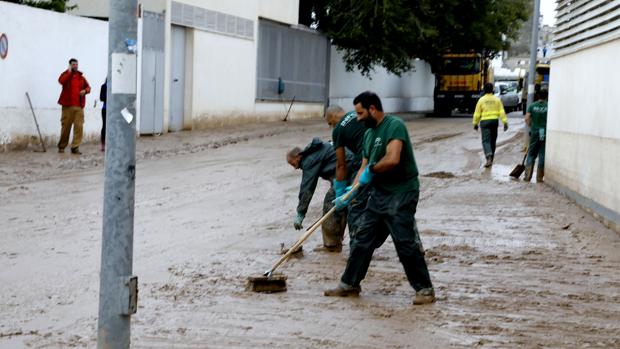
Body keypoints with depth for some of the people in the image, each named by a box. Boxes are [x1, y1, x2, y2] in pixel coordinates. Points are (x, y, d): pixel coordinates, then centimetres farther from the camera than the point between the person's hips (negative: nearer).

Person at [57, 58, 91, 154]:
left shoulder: (81, 76, 16)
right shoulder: (66, 74, 6)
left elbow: (88, 87, 21)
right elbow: (61, 81, -16)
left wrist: (85, 90, -1)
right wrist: (69, 72, -12)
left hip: (79, 106, 3)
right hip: (67, 105, -3)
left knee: (79, 126, -7)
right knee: (65, 126, 1)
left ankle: (75, 147, -4)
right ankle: (61, 146, 16)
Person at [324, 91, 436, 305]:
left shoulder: (394, 126, -14)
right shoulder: (369, 134, 15)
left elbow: (392, 159, -28)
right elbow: (365, 168, 16)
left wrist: (371, 170, -11)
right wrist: (350, 193, 6)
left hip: (401, 194, -9)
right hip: (379, 193, 9)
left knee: (406, 244, -7)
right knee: (361, 240, 10)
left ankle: (425, 290, 4)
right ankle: (349, 285, 21)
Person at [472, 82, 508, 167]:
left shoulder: (481, 100, -4)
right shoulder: (497, 99, 2)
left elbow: (477, 114, -1)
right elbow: (501, 112, -4)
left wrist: (475, 124, 10)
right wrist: (505, 122, -4)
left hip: (484, 122, -3)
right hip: (494, 121, 3)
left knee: (486, 141, -5)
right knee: (492, 141, 14)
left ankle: (489, 157, -29)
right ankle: (490, 160, 22)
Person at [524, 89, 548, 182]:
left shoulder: (532, 106, 0)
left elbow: (527, 119, -4)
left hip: (534, 132, 1)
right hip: (545, 133, -1)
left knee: (531, 155, 9)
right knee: (542, 155, 4)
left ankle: (528, 175, 2)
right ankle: (539, 177, 5)